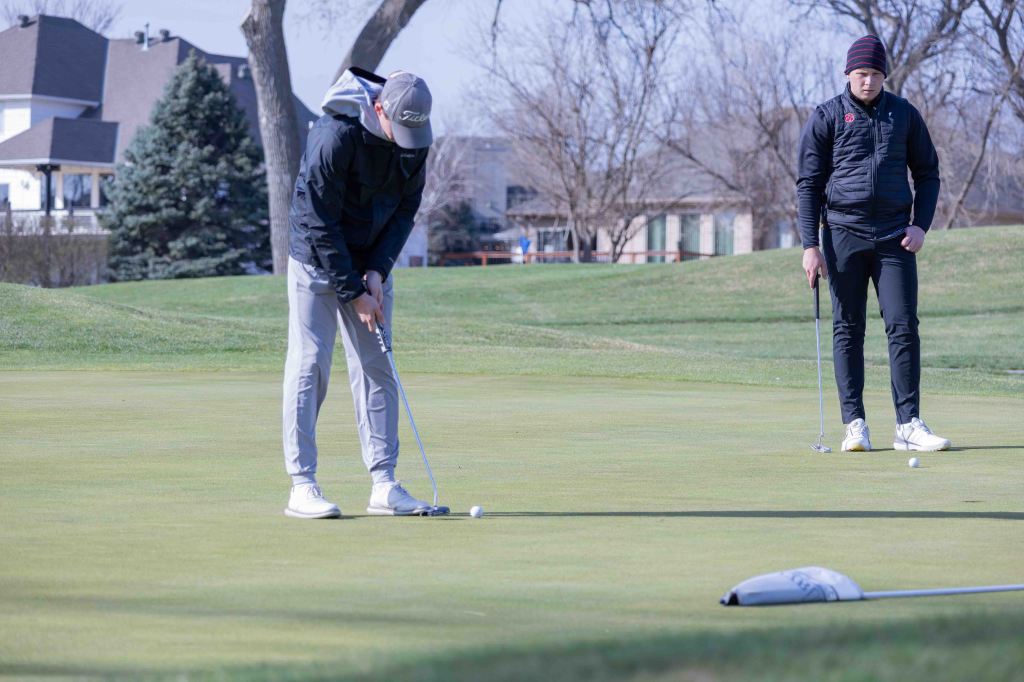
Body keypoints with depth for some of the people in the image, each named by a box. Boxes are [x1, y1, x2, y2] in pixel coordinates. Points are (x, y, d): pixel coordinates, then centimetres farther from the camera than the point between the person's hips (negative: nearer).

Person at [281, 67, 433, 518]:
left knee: (376, 368, 2)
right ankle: (302, 486, -7)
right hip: (317, 261, -6)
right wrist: (354, 293, -20)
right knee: (309, 365, -8)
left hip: (370, 264, 6)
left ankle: (384, 485, 3)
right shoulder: (335, 135, -27)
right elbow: (320, 225, -23)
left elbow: (406, 208, 1)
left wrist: (377, 271, -10)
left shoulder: (414, 139, -7)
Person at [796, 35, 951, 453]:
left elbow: (927, 173, 16)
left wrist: (921, 225, 1)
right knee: (848, 331, 0)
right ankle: (855, 425, 3)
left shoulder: (904, 115, 10)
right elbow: (808, 184, 2)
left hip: (895, 237, 1)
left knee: (904, 327, -5)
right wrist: (810, 246, -6)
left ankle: (908, 425, -4)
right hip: (844, 234, -1)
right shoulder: (826, 118, 3)